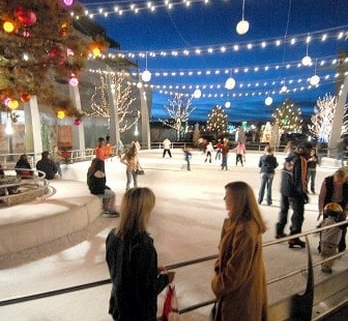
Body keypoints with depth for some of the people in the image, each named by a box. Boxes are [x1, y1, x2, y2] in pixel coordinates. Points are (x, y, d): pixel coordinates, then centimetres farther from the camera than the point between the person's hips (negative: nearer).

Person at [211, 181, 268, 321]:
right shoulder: (238, 221, -2)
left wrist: (218, 284, -11)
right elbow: (225, 250, 9)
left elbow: (236, 269, -25)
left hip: (239, 290, -9)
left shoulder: (245, 231, -33)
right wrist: (218, 269, 1)